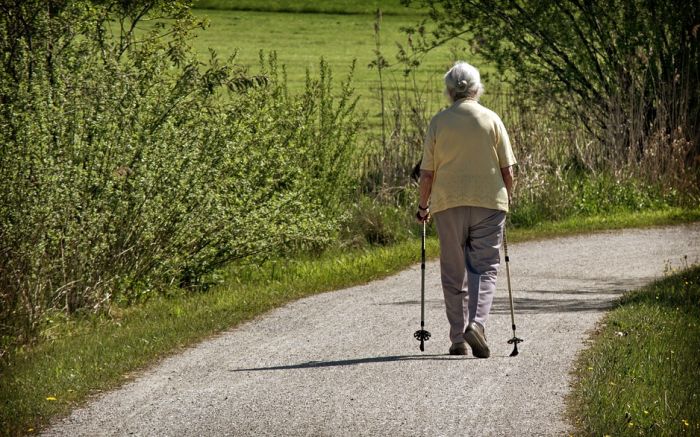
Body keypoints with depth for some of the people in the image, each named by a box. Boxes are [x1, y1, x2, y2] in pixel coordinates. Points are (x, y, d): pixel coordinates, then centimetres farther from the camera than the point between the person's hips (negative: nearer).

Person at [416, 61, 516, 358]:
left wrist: (423, 206, 12)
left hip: (448, 204, 0)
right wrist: (507, 199, 17)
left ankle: (458, 339, 10)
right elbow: (507, 168, 1)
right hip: (489, 203, 0)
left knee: (453, 274, 8)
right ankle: (477, 323, -21)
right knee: (484, 268, 1)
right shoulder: (491, 120, 1)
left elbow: (427, 173, 0)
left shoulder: (439, 122, 0)